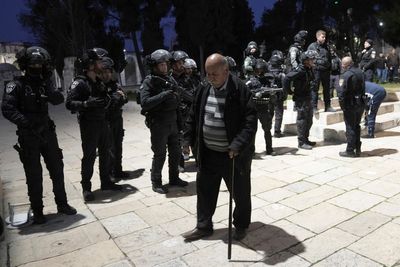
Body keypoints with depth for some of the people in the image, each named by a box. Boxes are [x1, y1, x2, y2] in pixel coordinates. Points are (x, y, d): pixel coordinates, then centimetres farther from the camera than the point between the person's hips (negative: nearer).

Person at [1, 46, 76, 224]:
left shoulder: (44, 82, 7)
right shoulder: (17, 85, -7)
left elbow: (59, 100, -7)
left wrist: (49, 87, -21)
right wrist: (27, 123, -25)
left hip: (47, 132, 4)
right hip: (28, 136, -4)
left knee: (57, 169, 10)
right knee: (34, 175, 4)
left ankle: (62, 204, 25)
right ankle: (37, 212, 19)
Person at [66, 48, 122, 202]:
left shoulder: (99, 82, 11)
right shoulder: (79, 83, -13)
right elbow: (69, 103, -20)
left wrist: (107, 99, 5)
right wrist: (86, 103, -32)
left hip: (103, 123, 8)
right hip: (89, 125, -7)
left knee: (105, 154, 14)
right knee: (89, 157, 0)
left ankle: (106, 182, 27)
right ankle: (86, 188, 12)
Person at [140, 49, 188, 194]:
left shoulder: (170, 80, 9)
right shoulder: (149, 82, -10)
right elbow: (145, 103, -24)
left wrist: (179, 122, 12)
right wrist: (163, 95, -28)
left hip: (172, 123, 6)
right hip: (158, 125, -6)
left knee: (176, 152, 14)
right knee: (159, 155, 2)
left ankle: (174, 178, 32)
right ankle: (156, 183, 19)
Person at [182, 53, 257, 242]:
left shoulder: (240, 90, -15)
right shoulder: (204, 90, 3)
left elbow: (250, 121, -20)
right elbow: (193, 116, 12)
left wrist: (238, 145, -28)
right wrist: (189, 140, 8)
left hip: (233, 154, -5)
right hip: (208, 153, 5)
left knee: (240, 192, 12)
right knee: (205, 190, 15)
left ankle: (241, 225, 35)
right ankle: (204, 226, 33)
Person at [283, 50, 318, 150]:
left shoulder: (309, 70, 7)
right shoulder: (300, 71, -20)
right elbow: (287, 79, -28)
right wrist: (290, 92, -19)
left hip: (308, 98, 9)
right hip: (300, 99, -9)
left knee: (309, 121, 16)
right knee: (302, 121, -2)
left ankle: (306, 139, 28)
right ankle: (301, 142, 7)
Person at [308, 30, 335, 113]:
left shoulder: (326, 47, 17)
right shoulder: (312, 46, 0)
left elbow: (329, 58, 23)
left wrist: (329, 68, 15)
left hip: (326, 71, 6)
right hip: (316, 71, -6)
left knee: (327, 89, 10)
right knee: (314, 89, -4)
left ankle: (328, 106, 18)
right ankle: (314, 107, 1)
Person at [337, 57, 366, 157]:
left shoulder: (346, 75, -18)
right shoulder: (360, 72, 8)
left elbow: (341, 92, -21)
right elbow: (363, 88, 13)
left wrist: (342, 105, -12)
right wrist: (362, 98, 18)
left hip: (350, 105, -8)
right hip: (361, 104, 8)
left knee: (350, 128, 1)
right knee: (356, 126, 17)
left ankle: (350, 150, 8)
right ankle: (357, 149, 24)